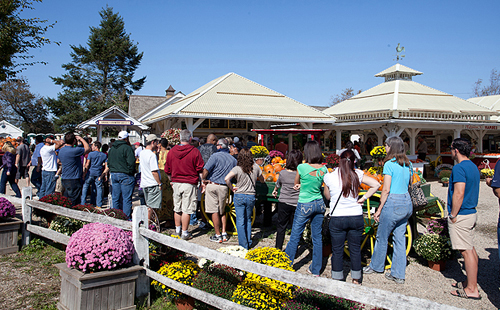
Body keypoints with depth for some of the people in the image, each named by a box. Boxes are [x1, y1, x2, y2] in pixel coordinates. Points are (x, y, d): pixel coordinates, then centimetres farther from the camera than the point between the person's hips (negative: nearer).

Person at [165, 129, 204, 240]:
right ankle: (184, 233, 5)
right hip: (189, 183, -4)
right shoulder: (194, 151, -8)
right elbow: (200, 169, -7)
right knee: (187, 209, 0)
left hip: (176, 183, 5)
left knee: (177, 208, 16)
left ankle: (177, 230, 27)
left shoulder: (171, 152, 5)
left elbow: (167, 170, 13)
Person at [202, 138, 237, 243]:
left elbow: (206, 170, -16)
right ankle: (224, 234, 16)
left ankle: (218, 236, 5)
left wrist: (203, 180, 0)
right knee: (222, 211, 18)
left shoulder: (215, 156, -8)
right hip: (224, 187, 5)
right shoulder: (233, 159, 7)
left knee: (214, 211, 1)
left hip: (212, 186, -4)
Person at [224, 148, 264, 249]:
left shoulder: (237, 168, -10)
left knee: (240, 221, 4)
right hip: (251, 196, 3)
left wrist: (232, 188, -9)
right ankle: (249, 243, 22)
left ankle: (243, 245, 5)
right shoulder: (256, 167, -2)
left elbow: (226, 179, -24)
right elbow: (262, 180, 13)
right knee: (248, 220, 19)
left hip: (239, 196, -3)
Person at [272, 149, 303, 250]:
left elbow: (278, 184, 15)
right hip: (297, 204, -1)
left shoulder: (283, 173, -6)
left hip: (283, 203, 1)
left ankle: (278, 249, 22)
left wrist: (275, 191, 34)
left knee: (281, 227, 14)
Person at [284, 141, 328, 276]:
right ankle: (315, 270, 21)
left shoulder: (302, 167, -15)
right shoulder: (323, 169, -2)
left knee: (295, 237, 7)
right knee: (317, 237, 12)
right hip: (319, 204, 5)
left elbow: (296, 183, 2)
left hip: (305, 205, -5)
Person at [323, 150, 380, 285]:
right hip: (356, 217, 2)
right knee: (355, 249, 15)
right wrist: (363, 198, -1)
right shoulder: (357, 174, -4)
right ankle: (356, 279, 26)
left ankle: (337, 280, 20)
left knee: (337, 251, 11)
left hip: (337, 219, -1)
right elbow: (376, 184, -6)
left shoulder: (329, 176, -6)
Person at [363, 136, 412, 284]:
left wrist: (379, 209, -8)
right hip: (407, 202, 7)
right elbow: (408, 185, 15)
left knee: (382, 237, 11)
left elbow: (386, 190, -14)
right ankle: (398, 274, 16)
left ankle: (376, 266, 28)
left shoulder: (389, 164, -13)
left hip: (393, 202, -7)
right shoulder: (408, 165, 8)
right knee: (399, 238, 11)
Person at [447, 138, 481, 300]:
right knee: (470, 249, 15)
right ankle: (471, 282, 25)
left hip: (461, 215, -10)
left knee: (467, 251, -4)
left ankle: (472, 290, 2)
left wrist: (453, 215, -17)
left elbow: (459, 193, -24)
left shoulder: (459, 168, -18)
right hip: (472, 212, 10)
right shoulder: (473, 167, 13)